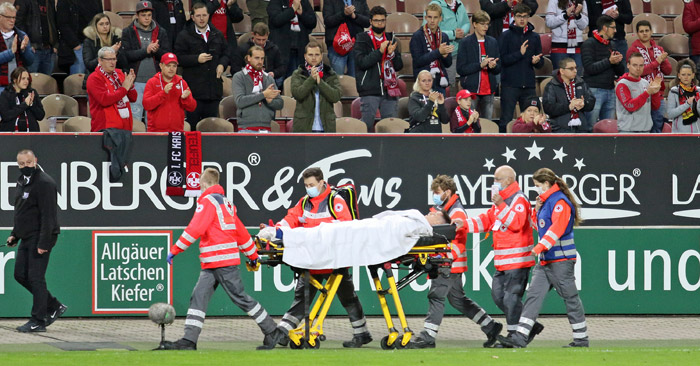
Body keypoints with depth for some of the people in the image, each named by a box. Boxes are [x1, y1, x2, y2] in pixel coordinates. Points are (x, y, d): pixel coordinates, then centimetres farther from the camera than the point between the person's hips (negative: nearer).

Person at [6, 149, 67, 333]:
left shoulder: (44, 183, -15)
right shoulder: (22, 182, 15)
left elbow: (48, 215, -20)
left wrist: (44, 242, -24)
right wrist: (15, 235, 17)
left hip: (40, 238, -10)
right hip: (27, 238, 10)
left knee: (36, 277, -8)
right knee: (20, 274, 10)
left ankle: (38, 321, -3)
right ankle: (54, 307, 21)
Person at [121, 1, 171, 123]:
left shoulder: (161, 32, 11)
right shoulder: (128, 32, 4)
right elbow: (126, 55, -8)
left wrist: (157, 51, -16)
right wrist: (146, 51, -16)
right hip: (136, 81, -2)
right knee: (135, 114, -4)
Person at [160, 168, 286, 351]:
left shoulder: (208, 201, -9)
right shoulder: (226, 202, 19)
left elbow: (195, 229, -19)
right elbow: (241, 231, 25)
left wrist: (175, 250, -17)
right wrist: (252, 255, 33)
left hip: (223, 261, -9)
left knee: (240, 298, -1)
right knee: (198, 297, -1)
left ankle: (272, 332, 9)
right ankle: (189, 341, -9)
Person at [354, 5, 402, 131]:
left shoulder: (391, 39, 17)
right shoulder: (362, 39, 3)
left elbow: (399, 65, 12)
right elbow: (362, 62, -11)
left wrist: (392, 54, -8)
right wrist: (380, 51, -18)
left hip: (389, 90, 4)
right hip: (370, 91, -4)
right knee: (367, 124, -9)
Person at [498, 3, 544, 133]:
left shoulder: (534, 37, 11)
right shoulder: (506, 36, 0)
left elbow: (541, 63, 14)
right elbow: (502, 60, -8)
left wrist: (537, 61, -9)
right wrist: (519, 54, -17)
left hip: (528, 85, 4)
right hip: (510, 84, -4)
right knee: (506, 120, -1)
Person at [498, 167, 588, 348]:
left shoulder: (560, 202, -14)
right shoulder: (546, 201, 16)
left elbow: (557, 228, -25)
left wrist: (540, 247, -31)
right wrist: (537, 210, 10)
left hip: (561, 260, -10)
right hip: (545, 259, 10)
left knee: (570, 298, 0)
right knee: (534, 294, 0)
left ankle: (581, 339, 10)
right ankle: (520, 337, -6)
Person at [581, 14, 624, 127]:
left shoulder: (610, 45, 18)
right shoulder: (589, 44, -4)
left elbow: (620, 72, 19)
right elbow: (590, 68, -16)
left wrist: (618, 62, -2)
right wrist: (609, 61, -18)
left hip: (610, 91, 7)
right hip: (594, 91, -7)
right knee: (590, 127, -10)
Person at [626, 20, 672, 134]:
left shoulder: (658, 49, 14)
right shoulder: (633, 50, -3)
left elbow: (668, 71, 8)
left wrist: (663, 60, -12)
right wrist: (657, 62, -13)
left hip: (658, 96, 6)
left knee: (658, 128, 9)